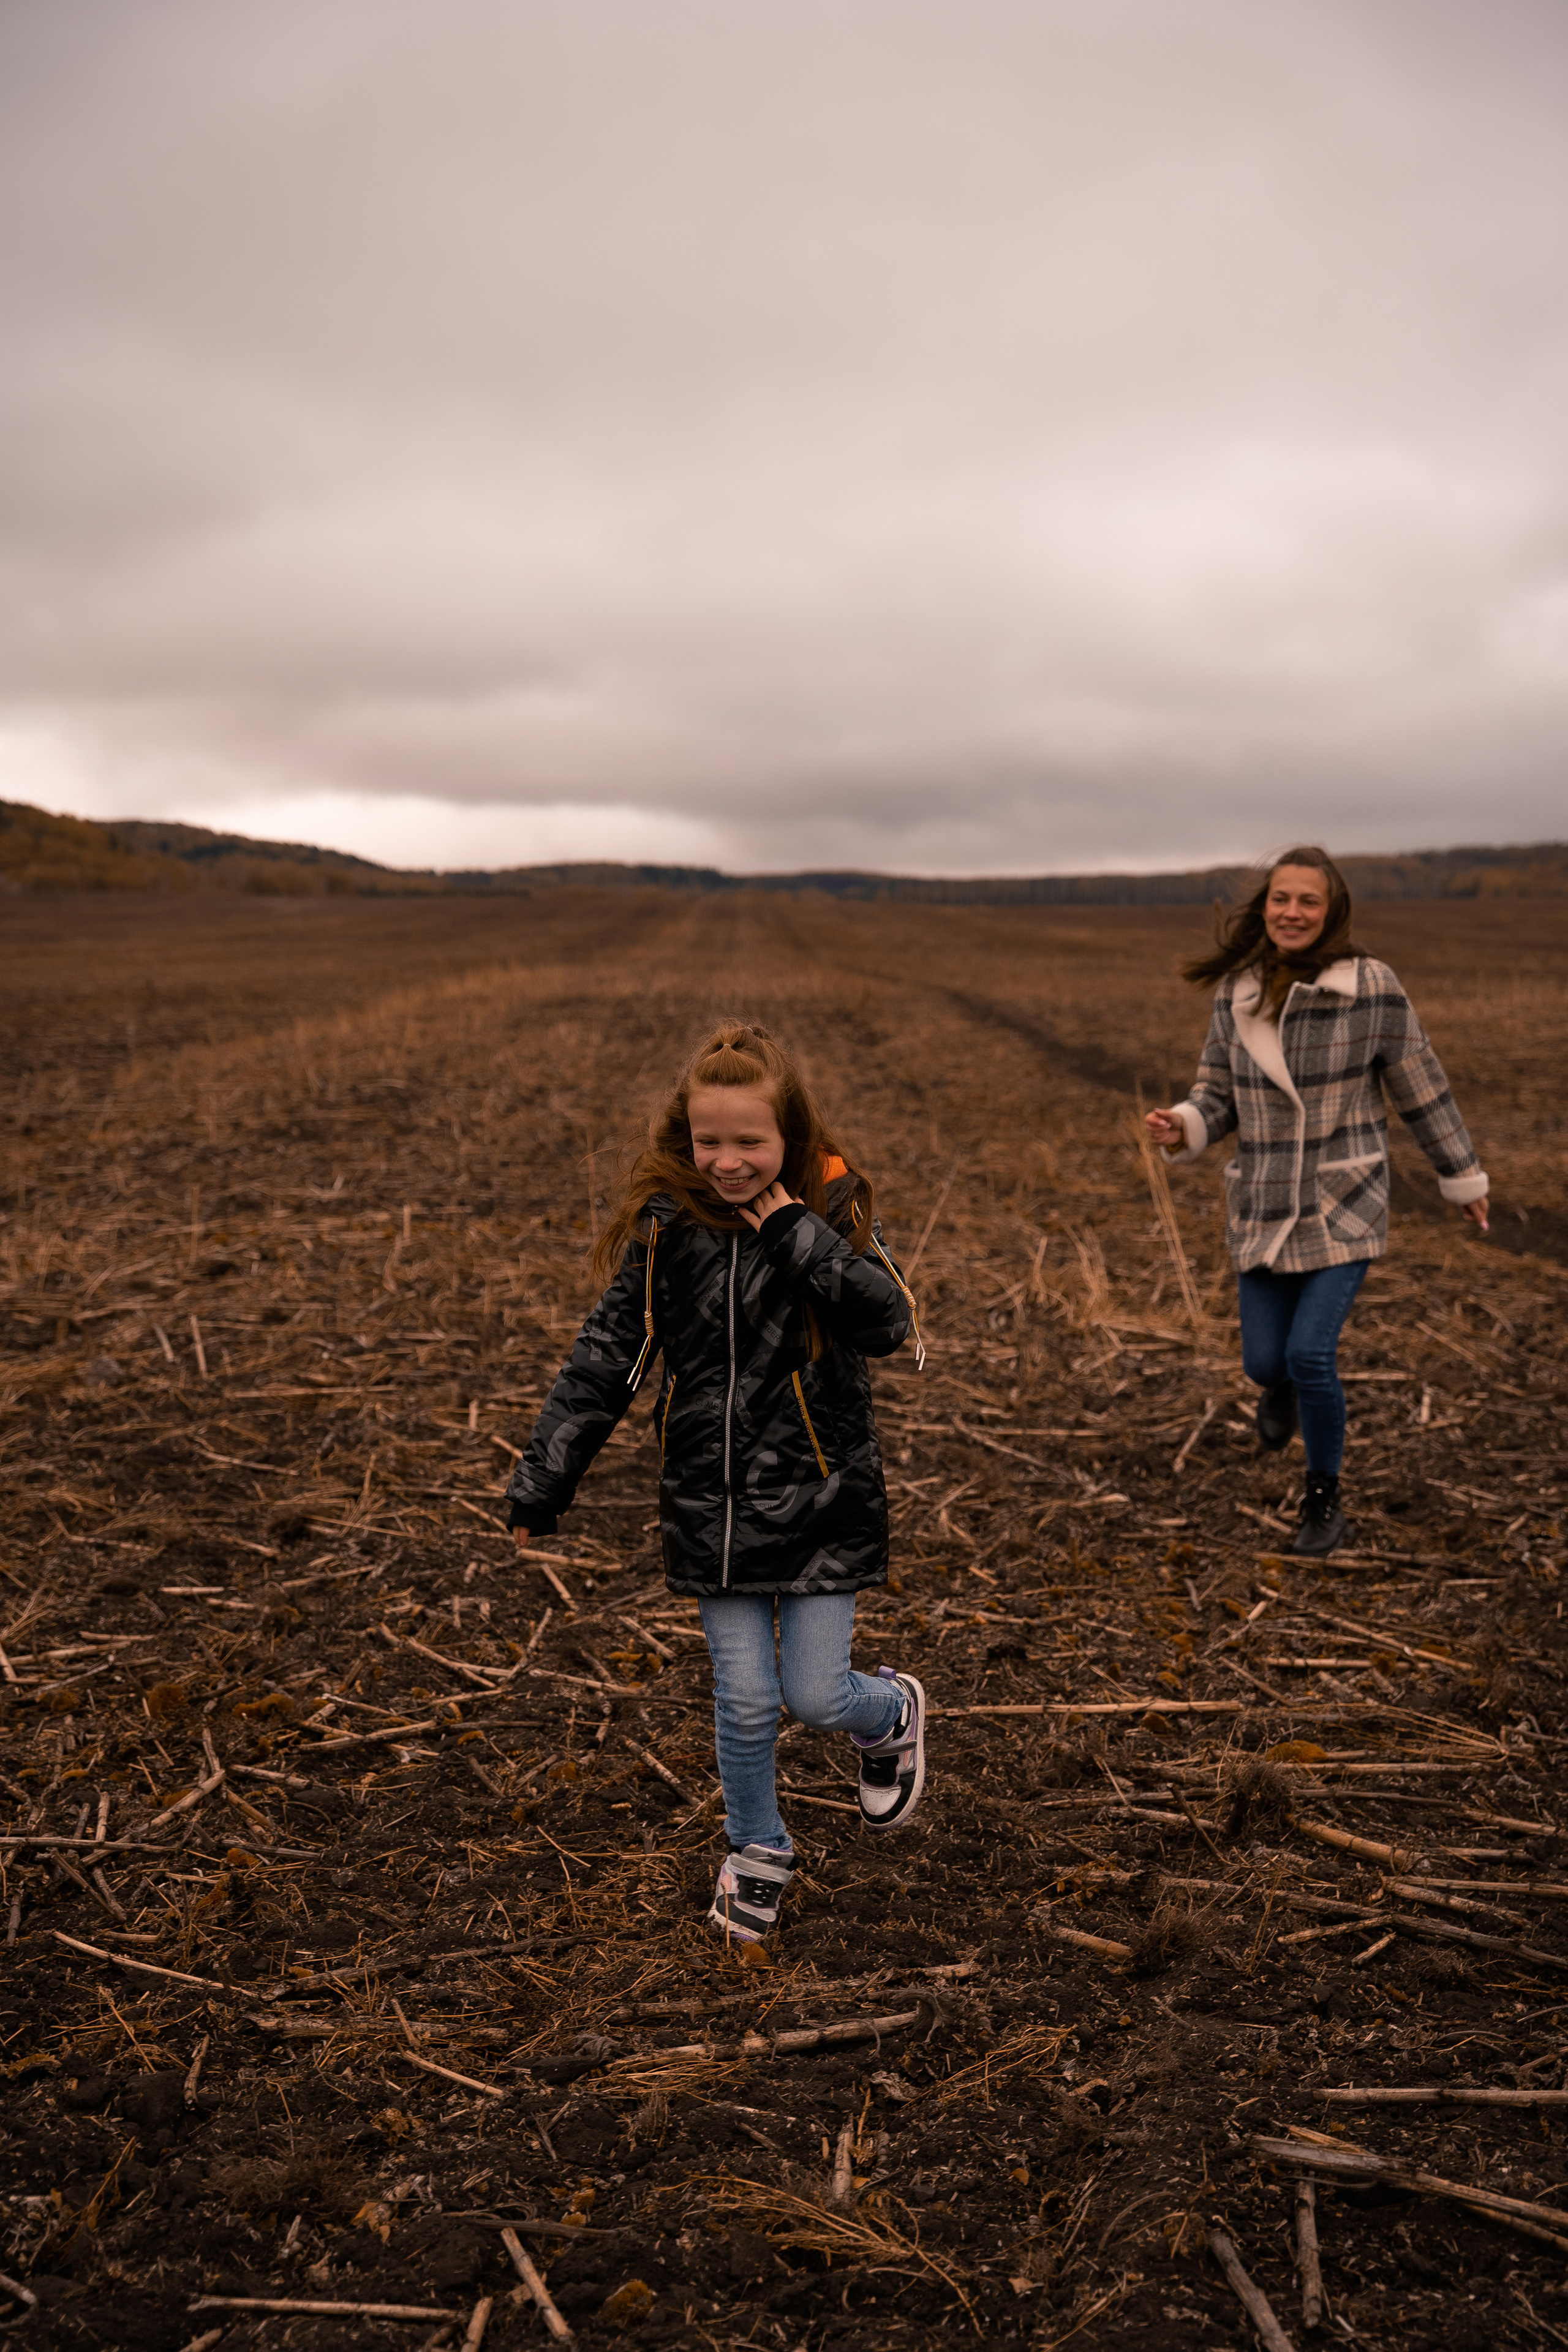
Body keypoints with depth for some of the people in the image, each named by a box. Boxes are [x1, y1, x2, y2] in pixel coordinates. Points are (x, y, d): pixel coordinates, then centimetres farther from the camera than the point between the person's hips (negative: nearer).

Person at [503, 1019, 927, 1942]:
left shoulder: (837, 1215, -8)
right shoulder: (668, 1229, -5)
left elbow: (889, 1322, -23)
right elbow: (607, 1356, -1)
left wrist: (796, 1234, -26)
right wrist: (543, 1481, -2)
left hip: (822, 1503, -2)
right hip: (715, 1508, 2)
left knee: (817, 1694, 2)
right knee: (745, 1703, 8)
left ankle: (894, 1713, 38)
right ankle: (759, 1849, 35)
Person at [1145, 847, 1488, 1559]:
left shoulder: (1372, 987, -12)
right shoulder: (1236, 993, -1)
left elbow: (1422, 1091, -2)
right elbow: (1218, 1091, 7)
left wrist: (1463, 1178, 8)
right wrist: (1184, 1128, -15)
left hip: (1344, 1206, -3)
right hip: (1263, 1207, 4)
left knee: (1310, 1356, -13)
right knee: (1264, 1360, 7)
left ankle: (1324, 1499, 14)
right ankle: (1281, 1387, 48)